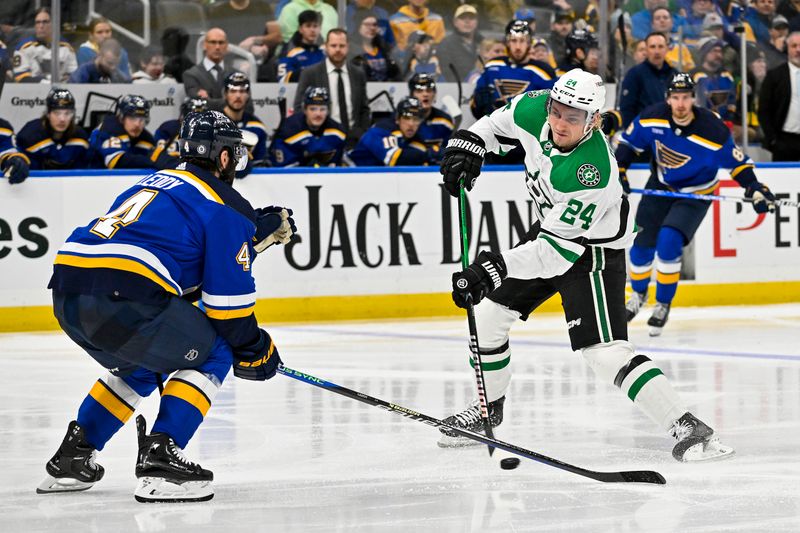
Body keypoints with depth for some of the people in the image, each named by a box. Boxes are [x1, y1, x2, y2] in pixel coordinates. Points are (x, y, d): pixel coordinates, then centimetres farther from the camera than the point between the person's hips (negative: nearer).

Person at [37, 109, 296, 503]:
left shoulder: (153, 184, 30)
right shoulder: (226, 205, 6)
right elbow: (228, 294, 3)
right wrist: (253, 349, 15)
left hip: (66, 292, 8)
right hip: (121, 297, -8)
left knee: (143, 364, 31)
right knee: (212, 356, 10)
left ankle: (72, 456, 27)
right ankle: (159, 457, -4)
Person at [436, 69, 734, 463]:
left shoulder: (592, 172, -37)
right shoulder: (537, 110, -18)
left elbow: (556, 248, -35)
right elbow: (501, 122, 8)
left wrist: (495, 266, -40)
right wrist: (467, 144, -6)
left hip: (592, 251, -8)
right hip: (548, 229, 8)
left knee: (603, 350, -21)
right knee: (486, 313, 11)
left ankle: (687, 429, -21)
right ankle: (488, 407, 34)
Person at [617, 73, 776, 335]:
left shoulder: (712, 129, -28)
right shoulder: (652, 117, -19)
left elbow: (736, 161, -16)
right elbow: (629, 141, -2)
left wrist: (755, 189, -25)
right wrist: (618, 172, -9)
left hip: (695, 192, -3)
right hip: (660, 185, 4)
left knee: (668, 242, -21)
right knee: (643, 244, 4)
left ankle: (663, 304, -1)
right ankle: (638, 294, 34)